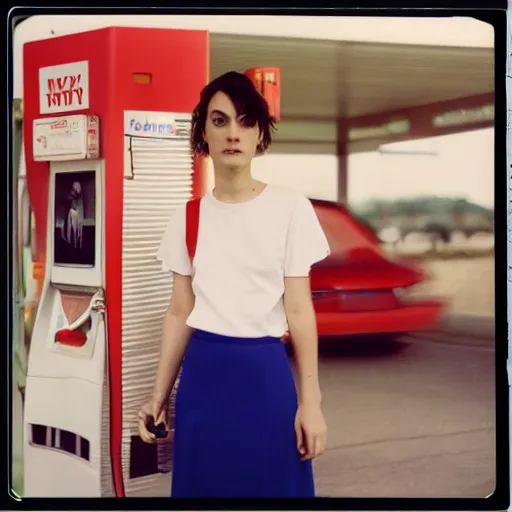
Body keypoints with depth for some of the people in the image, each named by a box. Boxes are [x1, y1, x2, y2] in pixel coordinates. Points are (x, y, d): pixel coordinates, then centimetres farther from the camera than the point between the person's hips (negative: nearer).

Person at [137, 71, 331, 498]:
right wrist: (159, 395, 5)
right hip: (202, 374, 3)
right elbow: (180, 312, 7)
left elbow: (299, 309, -6)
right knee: (204, 485, 11)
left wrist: (311, 402, -8)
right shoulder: (187, 216, 4)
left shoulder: (290, 207, -5)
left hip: (265, 370, -3)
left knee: (271, 484, 6)